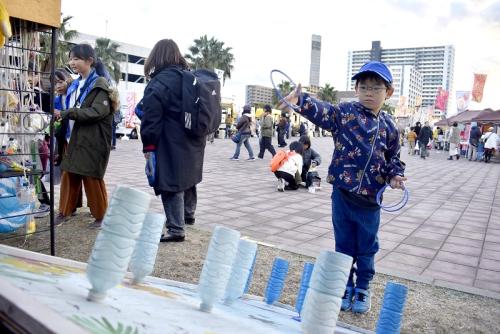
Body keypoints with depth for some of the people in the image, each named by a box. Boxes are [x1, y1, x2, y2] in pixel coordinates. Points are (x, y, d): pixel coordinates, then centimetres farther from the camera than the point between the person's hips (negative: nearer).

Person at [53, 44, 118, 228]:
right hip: (73, 139, 7)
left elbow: (98, 111, -22)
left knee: (92, 179, 0)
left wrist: (65, 114, -23)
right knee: (69, 175, 10)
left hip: (92, 141, -7)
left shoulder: (100, 84, -9)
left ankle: (100, 215, 14)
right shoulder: (75, 84, 15)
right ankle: (64, 211, 23)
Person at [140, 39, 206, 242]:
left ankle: (176, 229, 2)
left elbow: (151, 117, -18)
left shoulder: (159, 82, -14)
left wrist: (148, 145, -10)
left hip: (172, 145, -8)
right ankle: (188, 214, 42)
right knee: (187, 177, 23)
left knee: (172, 183, -2)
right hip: (193, 142, 8)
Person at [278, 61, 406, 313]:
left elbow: (393, 158, 13)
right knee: (344, 244, 13)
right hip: (343, 192, -1)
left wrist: (395, 175, -6)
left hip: (371, 197, 2)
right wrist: (301, 100, -39)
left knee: (366, 247, 15)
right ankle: (345, 286, 32)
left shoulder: (388, 126, 3)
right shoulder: (344, 113, -4)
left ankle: (363, 289, 34)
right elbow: (321, 111, -21)